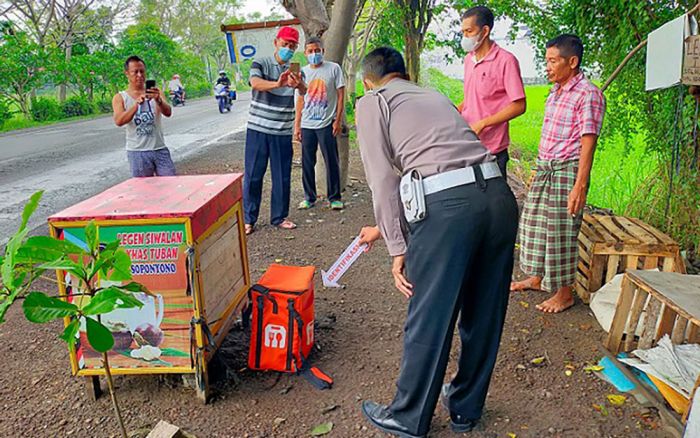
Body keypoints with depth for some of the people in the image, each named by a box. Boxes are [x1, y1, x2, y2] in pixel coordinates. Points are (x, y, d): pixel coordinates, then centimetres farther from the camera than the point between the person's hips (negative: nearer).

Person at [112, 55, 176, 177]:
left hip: (160, 149, 1)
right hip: (137, 152, -1)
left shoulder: (155, 93, 6)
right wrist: (137, 104, -28)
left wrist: (158, 100, -32)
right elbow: (119, 121, -14)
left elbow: (168, 112, -11)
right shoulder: (120, 97, 3)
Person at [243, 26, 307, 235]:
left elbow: (304, 92, -14)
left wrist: (298, 84, -39)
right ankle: (248, 219, 12)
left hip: (283, 132, 3)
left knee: (282, 176, 7)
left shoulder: (295, 70, 6)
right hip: (258, 129, -3)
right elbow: (255, 83, -24)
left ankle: (279, 217, 20)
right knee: (253, 175, 2)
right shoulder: (261, 64, -3)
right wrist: (277, 84, -45)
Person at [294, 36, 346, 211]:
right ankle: (309, 197, 19)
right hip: (307, 125, 4)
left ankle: (334, 197, 12)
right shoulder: (303, 72, 10)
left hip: (327, 124, -3)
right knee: (307, 162, 7)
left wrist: (338, 120, -7)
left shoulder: (334, 68, 0)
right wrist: (297, 126, 10)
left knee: (332, 162, 1)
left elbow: (341, 95, 0)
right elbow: (300, 100, 14)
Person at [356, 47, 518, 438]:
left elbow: (384, 180, 1)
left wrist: (398, 248, 3)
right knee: (485, 314, 18)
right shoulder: (434, 96, 32)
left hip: (446, 204, -7)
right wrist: (382, 228, 47)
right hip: (498, 195, 7)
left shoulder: (372, 102, 13)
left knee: (429, 321, 8)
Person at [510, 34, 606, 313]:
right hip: (544, 168, 8)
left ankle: (565, 293, 13)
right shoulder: (555, 92, 12)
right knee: (534, 224, 14)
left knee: (561, 232, -2)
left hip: (567, 170, -8)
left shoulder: (588, 94, -14)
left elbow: (588, 143, -19)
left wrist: (580, 186, -23)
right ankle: (537, 277, 31)